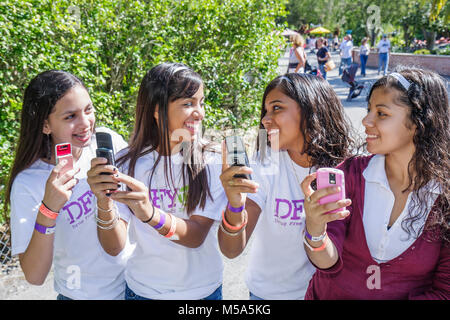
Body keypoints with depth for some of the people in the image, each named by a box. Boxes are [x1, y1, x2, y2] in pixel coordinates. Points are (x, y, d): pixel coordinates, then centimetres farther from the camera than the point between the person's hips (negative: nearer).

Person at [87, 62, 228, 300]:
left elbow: (197, 236, -20)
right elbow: (114, 247, -14)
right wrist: (104, 204, -32)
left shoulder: (211, 162, -14)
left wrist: (150, 214, -36)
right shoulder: (128, 163, -12)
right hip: (143, 290, 1)